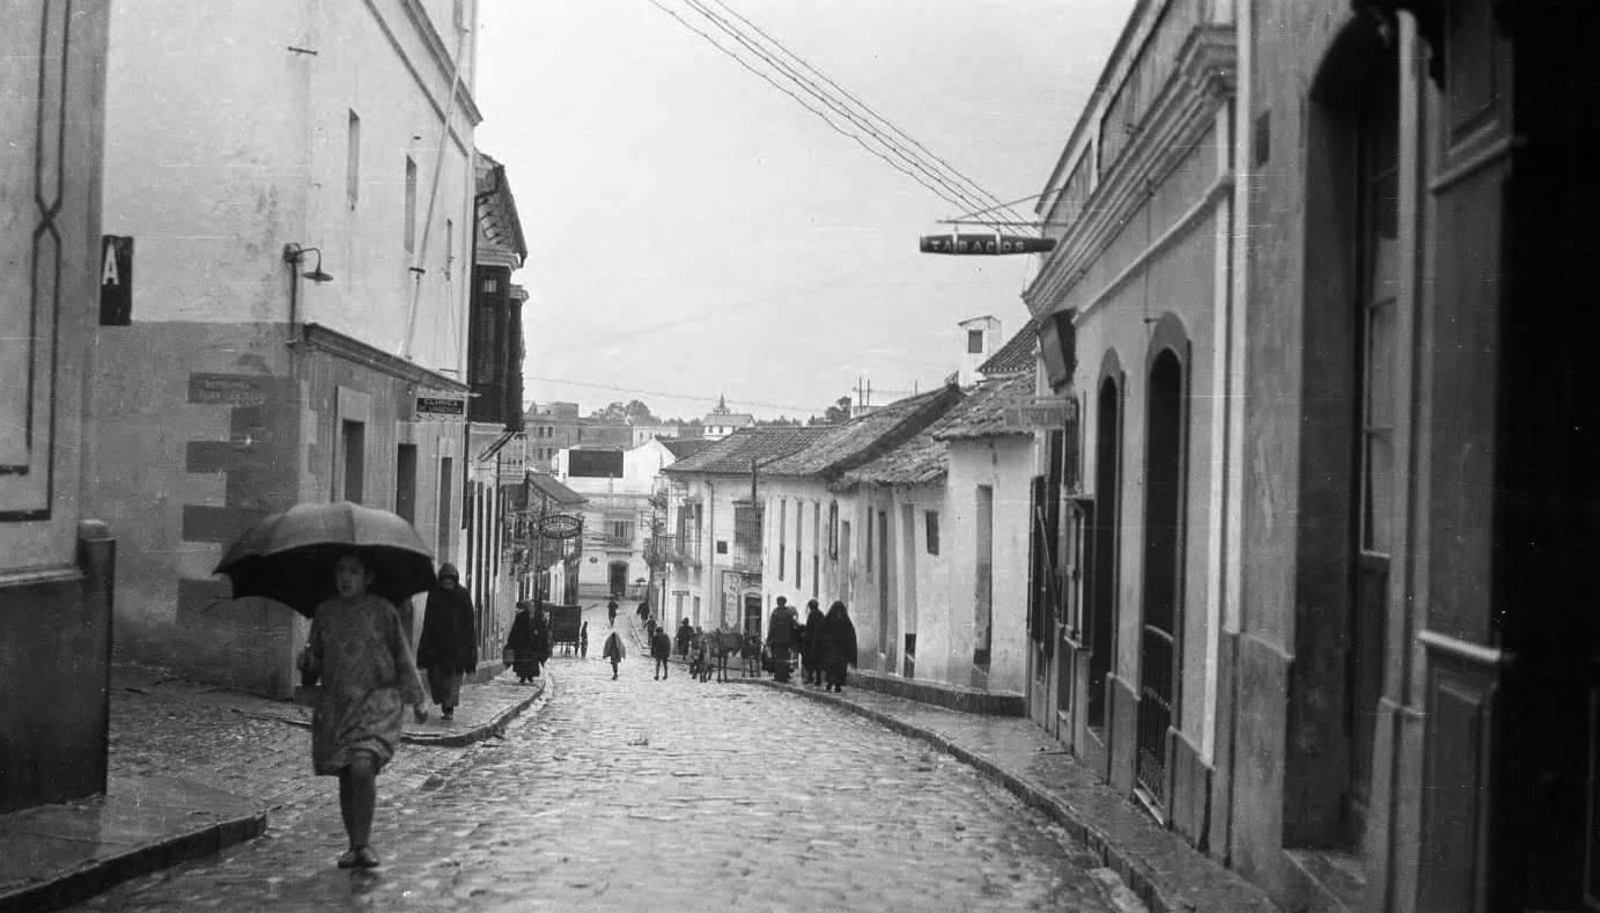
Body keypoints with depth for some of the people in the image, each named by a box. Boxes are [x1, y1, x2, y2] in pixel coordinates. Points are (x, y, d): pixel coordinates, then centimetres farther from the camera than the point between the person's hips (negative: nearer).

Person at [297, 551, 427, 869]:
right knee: (345, 775, 5)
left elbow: (402, 656, 6)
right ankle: (354, 844, 15)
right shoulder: (324, 613, 8)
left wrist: (416, 700, 5)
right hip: (336, 705, 4)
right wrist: (306, 661, -9)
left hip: (377, 702, -4)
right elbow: (317, 662, 15)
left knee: (362, 767, -20)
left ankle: (363, 843, -11)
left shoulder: (382, 611, 0)